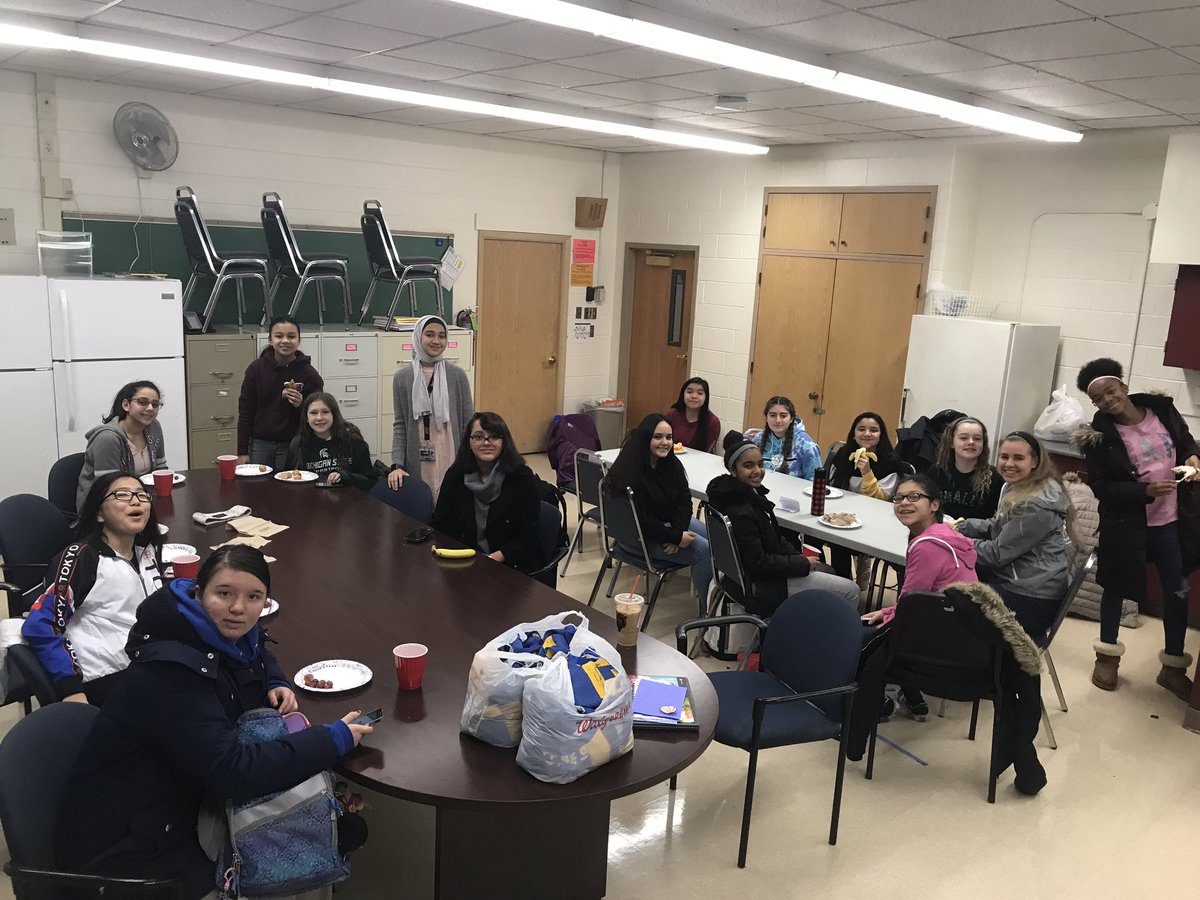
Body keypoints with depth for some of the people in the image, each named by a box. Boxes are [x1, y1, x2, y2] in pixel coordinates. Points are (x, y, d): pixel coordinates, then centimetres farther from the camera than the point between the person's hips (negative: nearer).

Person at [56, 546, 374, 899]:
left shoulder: (229, 637, -4)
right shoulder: (169, 671, -29)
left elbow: (258, 658, 22)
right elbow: (232, 772, -34)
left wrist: (275, 685, -1)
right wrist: (333, 740, -27)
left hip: (182, 806, 8)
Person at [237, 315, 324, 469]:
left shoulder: (309, 374, -5)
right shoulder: (256, 368, -1)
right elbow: (245, 411, 3)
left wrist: (301, 405, -19)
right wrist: (242, 451, 0)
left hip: (292, 445, -1)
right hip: (260, 443, 1)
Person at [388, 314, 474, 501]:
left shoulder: (457, 375, 0)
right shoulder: (402, 377, 2)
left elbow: (469, 423, 2)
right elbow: (400, 426, 4)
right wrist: (396, 465, -7)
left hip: (450, 460, 0)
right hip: (416, 463, 1)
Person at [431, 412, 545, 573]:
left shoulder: (522, 477, -2)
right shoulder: (455, 475, 7)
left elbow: (528, 537, -3)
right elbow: (439, 526, 8)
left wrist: (491, 559, -15)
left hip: (511, 566, -3)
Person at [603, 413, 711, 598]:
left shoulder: (672, 464, 0)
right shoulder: (629, 472, -24)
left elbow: (684, 500, 2)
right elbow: (641, 519, -24)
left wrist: (677, 532, -15)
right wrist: (675, 537, -22)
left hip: (669, 523, 9)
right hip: (641, 536, -8)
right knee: (703, 550, -19)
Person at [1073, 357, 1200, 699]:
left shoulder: (1161, 408, -5)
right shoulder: (1100, 435, -13)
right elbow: (1102, 487, -13)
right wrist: (1146, 490, -24)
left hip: (1172, 519, 3)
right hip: (1126, 521, -2)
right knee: (1116, 585, 13)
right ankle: (1108, 655, 32)